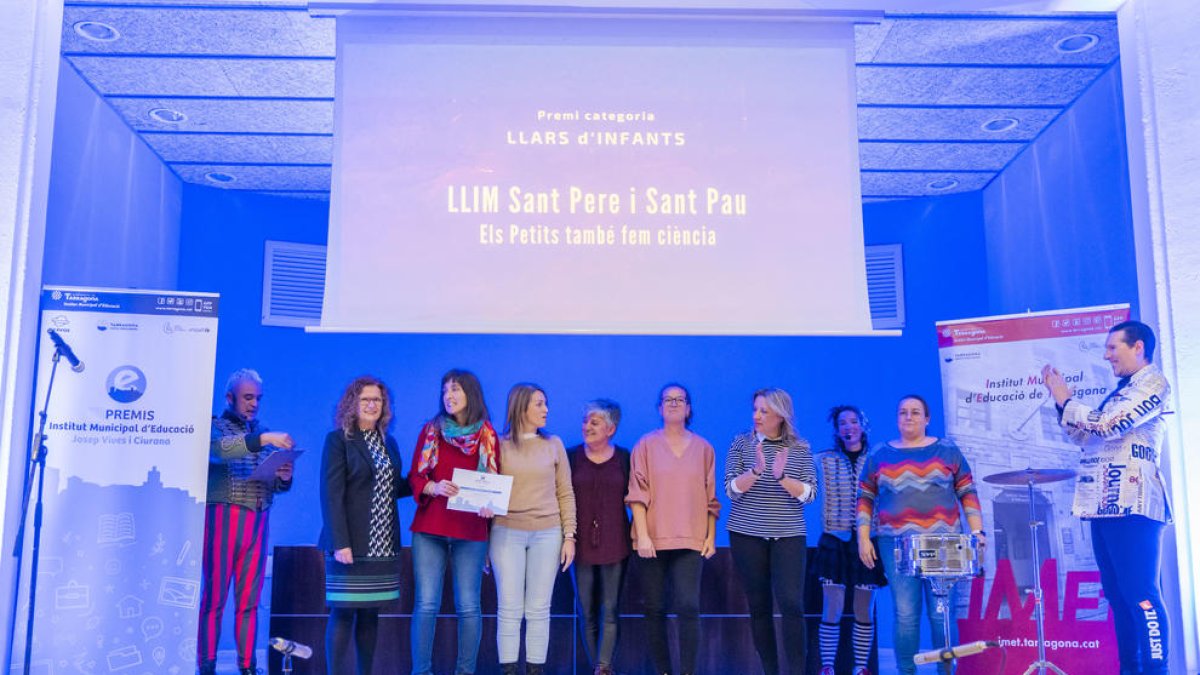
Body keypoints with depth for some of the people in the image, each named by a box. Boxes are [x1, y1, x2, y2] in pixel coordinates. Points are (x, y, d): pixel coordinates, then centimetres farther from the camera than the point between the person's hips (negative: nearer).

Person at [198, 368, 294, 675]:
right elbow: (219, 449, -21)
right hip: (223, 517, -4)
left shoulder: (263, 432, 17)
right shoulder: (216, 426, 3)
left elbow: (277, 485, 15)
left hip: (258, 522, 4)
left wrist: (284, 477, -8)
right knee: (214, 596, -4)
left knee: (250, 599, 5)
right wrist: (262, 439, -31)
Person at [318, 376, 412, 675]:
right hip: (351, 543, -6)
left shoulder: (388, 443, 15)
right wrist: (340, 543, -19)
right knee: (343, 613, -2)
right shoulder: (338, 440, -4)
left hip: (382, 545, 6)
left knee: (370, 614, 10)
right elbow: (331, 494, -11)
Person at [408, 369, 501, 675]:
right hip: (429, 528, 1)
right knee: (426, 604, -1)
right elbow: (415, 477, 5)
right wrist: (434, 488, -16)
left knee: (468, 605, 1)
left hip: (471, 530, 0)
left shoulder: (488, 436, 5)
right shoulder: (431, 430, 8)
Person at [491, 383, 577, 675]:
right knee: (509, 608, 0)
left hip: (547, 534, 2)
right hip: (507, 533, -1)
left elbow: (565, 494, 9)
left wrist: (569, 536, 2)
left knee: (538, 609, 4)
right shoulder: (499, 445, 3)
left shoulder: (553, 445, 9)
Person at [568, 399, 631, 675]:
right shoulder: (572, 456, 2)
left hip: (614, 543, -1)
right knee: (587, 611, 7)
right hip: (581, 543, 1)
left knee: (610, 609, -2)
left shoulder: (624, 458, 2)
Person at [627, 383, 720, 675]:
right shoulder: (646, 445, 4)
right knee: (655, 610, 3)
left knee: (688, 607, -11)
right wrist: (642, 535, -9)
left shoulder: (703, 448, 10)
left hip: (690, 541, 0)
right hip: (653, 539, 0)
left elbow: (711, 497, 12)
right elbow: (637, 493, -1)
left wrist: (711, 536, 6)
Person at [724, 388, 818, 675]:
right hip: (747, 535, 1)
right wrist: (756, 471, -23)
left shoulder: (800, 449, 2)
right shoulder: (741, 443, 1)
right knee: (759, 606, 5)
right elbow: (732, 489, -6)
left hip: (789, 536, 0)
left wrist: (782, 476, -20)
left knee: (791, 604, -11)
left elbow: (809, 493, -4)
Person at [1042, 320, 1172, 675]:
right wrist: (1061, 398, 18)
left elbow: (1107, 425, -17)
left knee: (1140, 595, -11)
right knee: (1118, 595, 11)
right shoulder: (1122, 391, 24)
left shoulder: (1152, 383, -4)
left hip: (1130, 503, -10)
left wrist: (1067, 400, -2)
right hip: (1106, 504, 10)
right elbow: (1086, 436, 26)